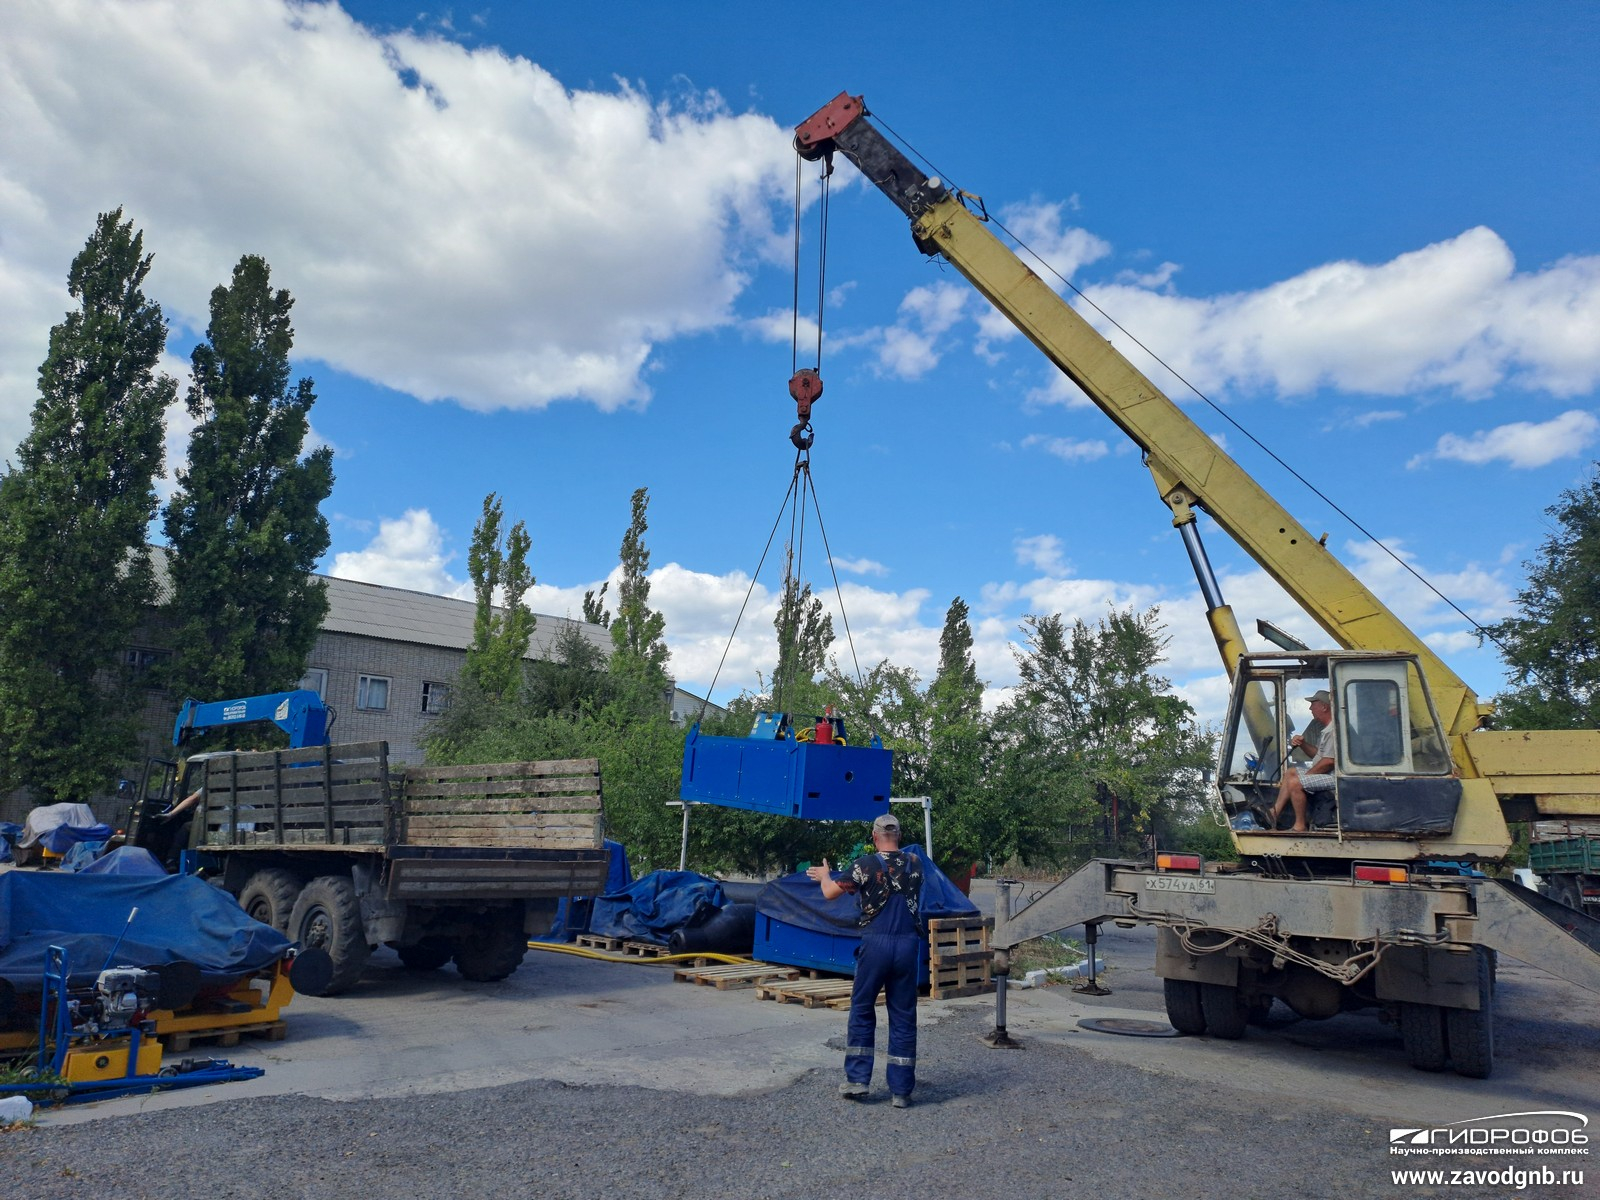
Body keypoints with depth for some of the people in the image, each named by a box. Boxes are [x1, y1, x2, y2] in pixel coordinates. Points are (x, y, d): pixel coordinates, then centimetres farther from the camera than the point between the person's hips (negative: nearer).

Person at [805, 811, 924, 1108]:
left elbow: (830, 893, -2)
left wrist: (825, 876, 20)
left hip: (876, 943, -3)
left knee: (862, 1011, 12)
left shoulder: (866, 864, -5)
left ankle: (857, 1080, 13)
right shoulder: (914, 863, 6)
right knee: (903, 1017, 8)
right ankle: (901, 1090, 10)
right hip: (908, 944, 3)